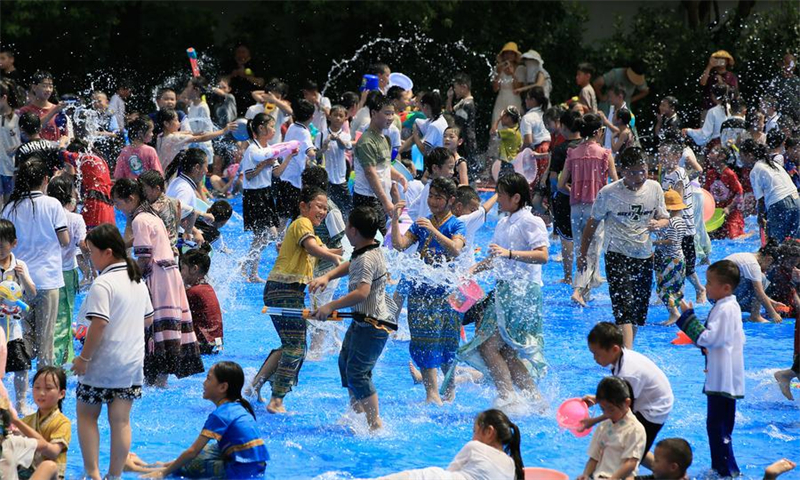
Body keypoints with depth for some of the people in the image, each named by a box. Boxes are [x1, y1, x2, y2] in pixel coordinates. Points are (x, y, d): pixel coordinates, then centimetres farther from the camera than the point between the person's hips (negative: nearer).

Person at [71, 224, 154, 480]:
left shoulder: (103, 284, -18)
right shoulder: (137, 280, 7)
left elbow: (98, 324, -24)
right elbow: (148, 319, 16)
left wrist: (84, 358, -17)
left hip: (102, 363, -6)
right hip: (132, 362, 6)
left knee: (86, 414, 9)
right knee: (121, 420, 8)